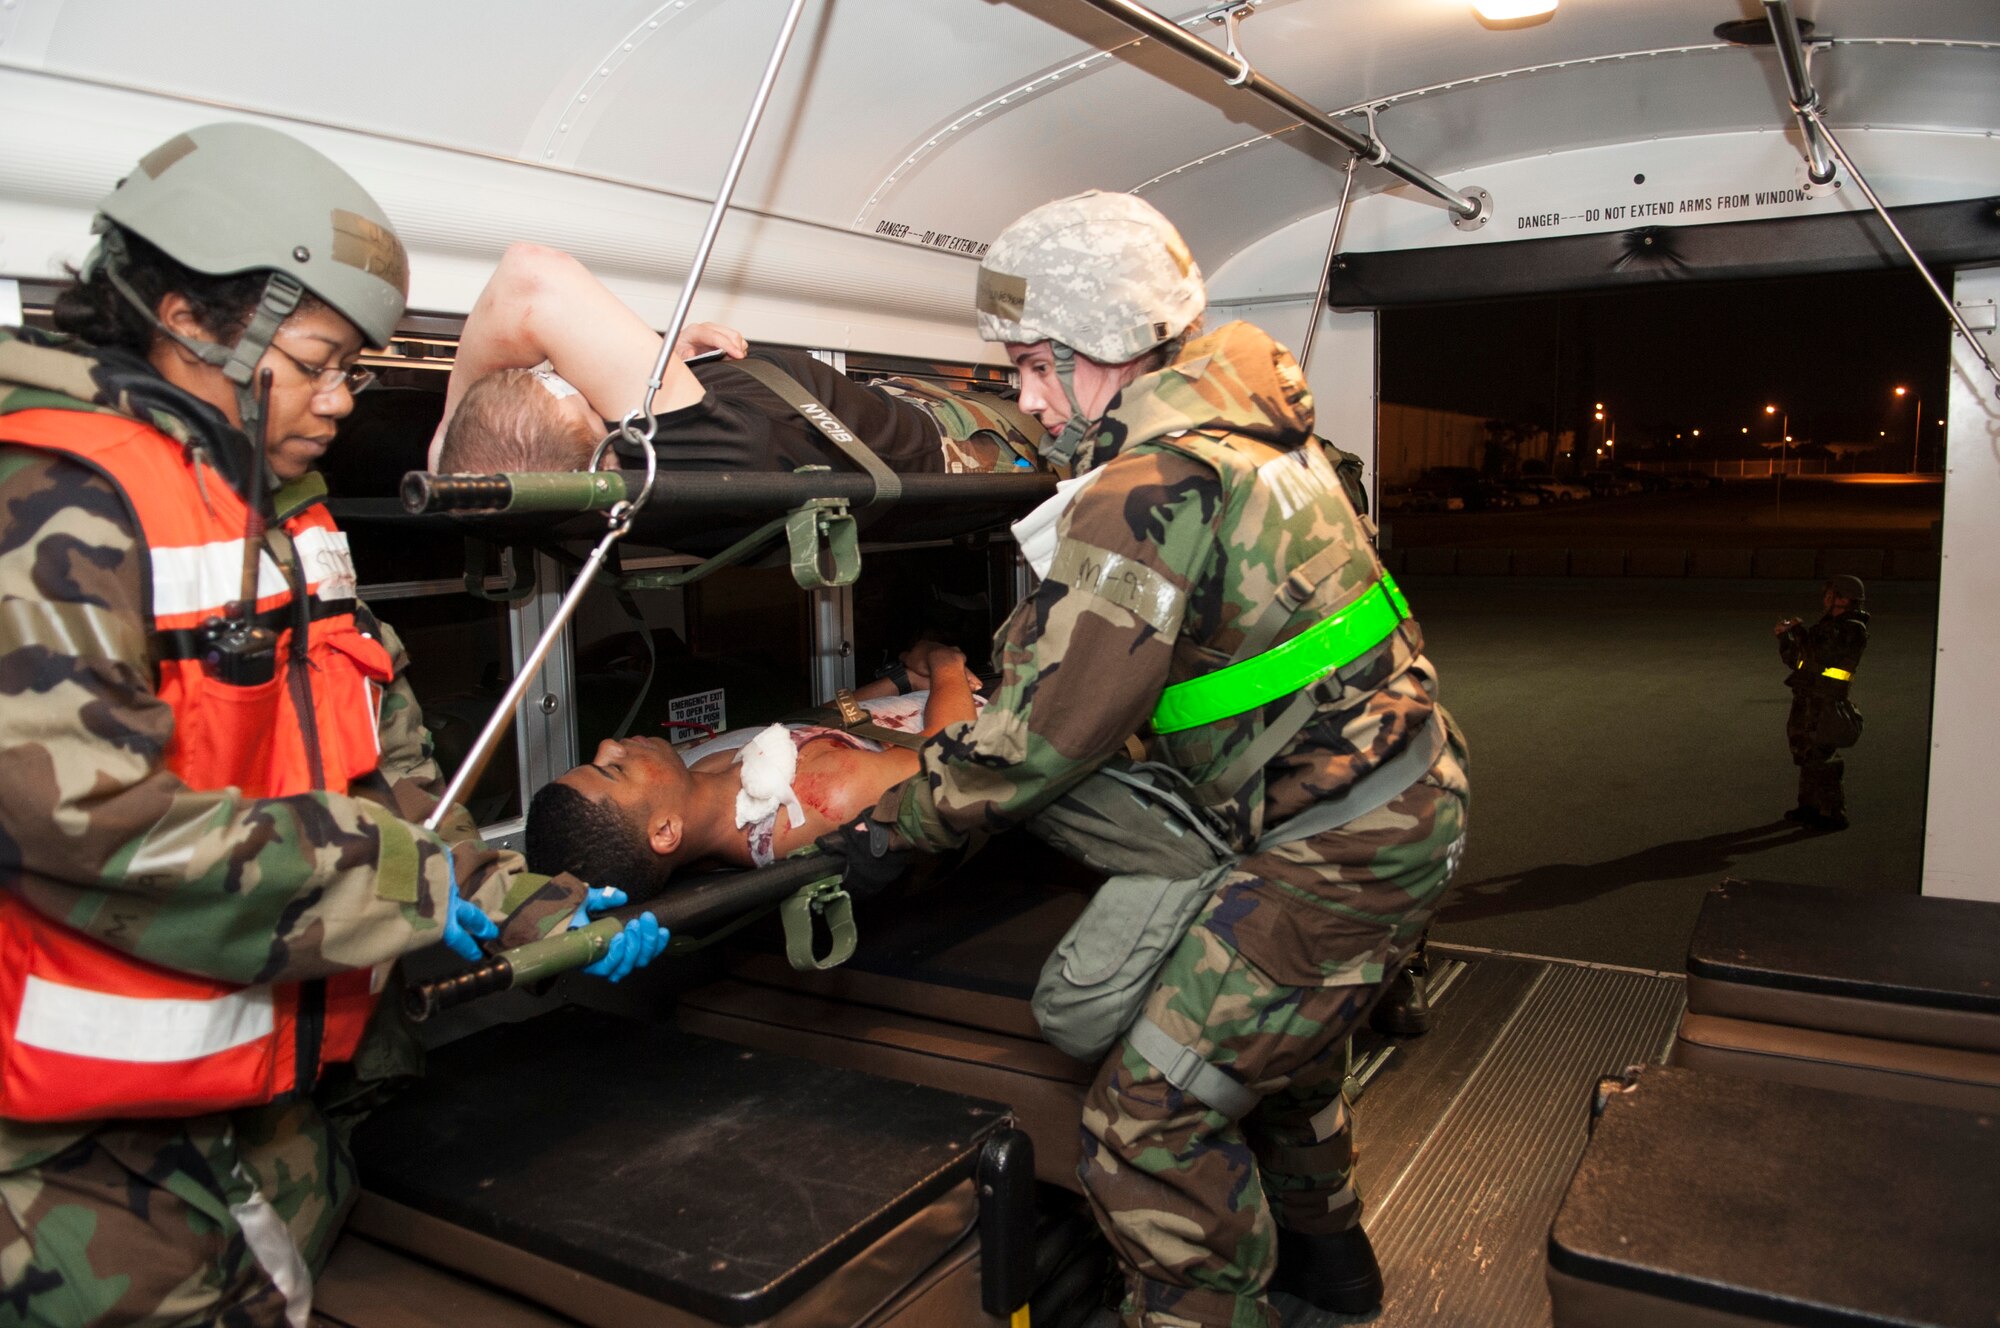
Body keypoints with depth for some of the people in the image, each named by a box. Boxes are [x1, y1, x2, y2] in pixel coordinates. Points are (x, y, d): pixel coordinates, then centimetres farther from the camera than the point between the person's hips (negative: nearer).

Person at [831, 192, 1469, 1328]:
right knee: (1277, 1031, 30)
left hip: (1340, 850, -11)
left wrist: (900, 824, -9)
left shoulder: (1152, 485, -23)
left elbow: (1050, 723, -20)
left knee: (1154, 1118, -7)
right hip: (1405, 801, 11)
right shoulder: (1243, 422, 9)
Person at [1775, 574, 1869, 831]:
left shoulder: (1853, 630, -10)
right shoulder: (1826, 625, 18)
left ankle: (1834, 814, 0)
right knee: (1805, 754, 16)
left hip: (1824, 705, -9)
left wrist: (1800, 631, -16)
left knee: (1820, 756, -7)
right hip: (1805, 702, 9)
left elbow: (1822, 655, -25)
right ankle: (1809, 807, 27)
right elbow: (1795, 660, 21)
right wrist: (1785, 636, 7)